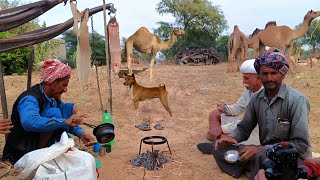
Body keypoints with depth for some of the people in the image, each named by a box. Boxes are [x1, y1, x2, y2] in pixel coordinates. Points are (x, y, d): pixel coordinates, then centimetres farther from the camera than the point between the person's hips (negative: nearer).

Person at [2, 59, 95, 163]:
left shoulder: (53, 98, -1)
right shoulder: (30, 99, -24)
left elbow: (68, 116, 10)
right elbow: (29, 122, -45)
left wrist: (80, 133, -7)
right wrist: (65, 122, -46)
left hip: (44, 145, 8)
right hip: (22, 153, -8)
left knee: (71, 109, 0)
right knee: (54, 113, -27)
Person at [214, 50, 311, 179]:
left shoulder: (296, 100, -17)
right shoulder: (256, 99, 1)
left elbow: (301, 144, -21)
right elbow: (244, 128, 9)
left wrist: (261, 149, -27)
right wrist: (231, 137, -14)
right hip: (264, 152, 6)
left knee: (262, 156, -38)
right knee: (220, 149, -8)